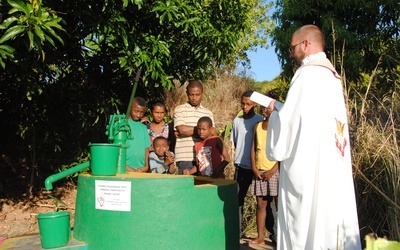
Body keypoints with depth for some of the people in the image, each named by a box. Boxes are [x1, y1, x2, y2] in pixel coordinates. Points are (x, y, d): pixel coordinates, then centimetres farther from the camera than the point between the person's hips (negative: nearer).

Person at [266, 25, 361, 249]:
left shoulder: (308, 74, -12)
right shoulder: (332, 75, 15)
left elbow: (289, 122, -16)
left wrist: (275, 111, 3)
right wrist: (281, 109, 20)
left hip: (309, 167, -9)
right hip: (332, 168, 9)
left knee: (305, 224, -2)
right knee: (330, 218, 12)